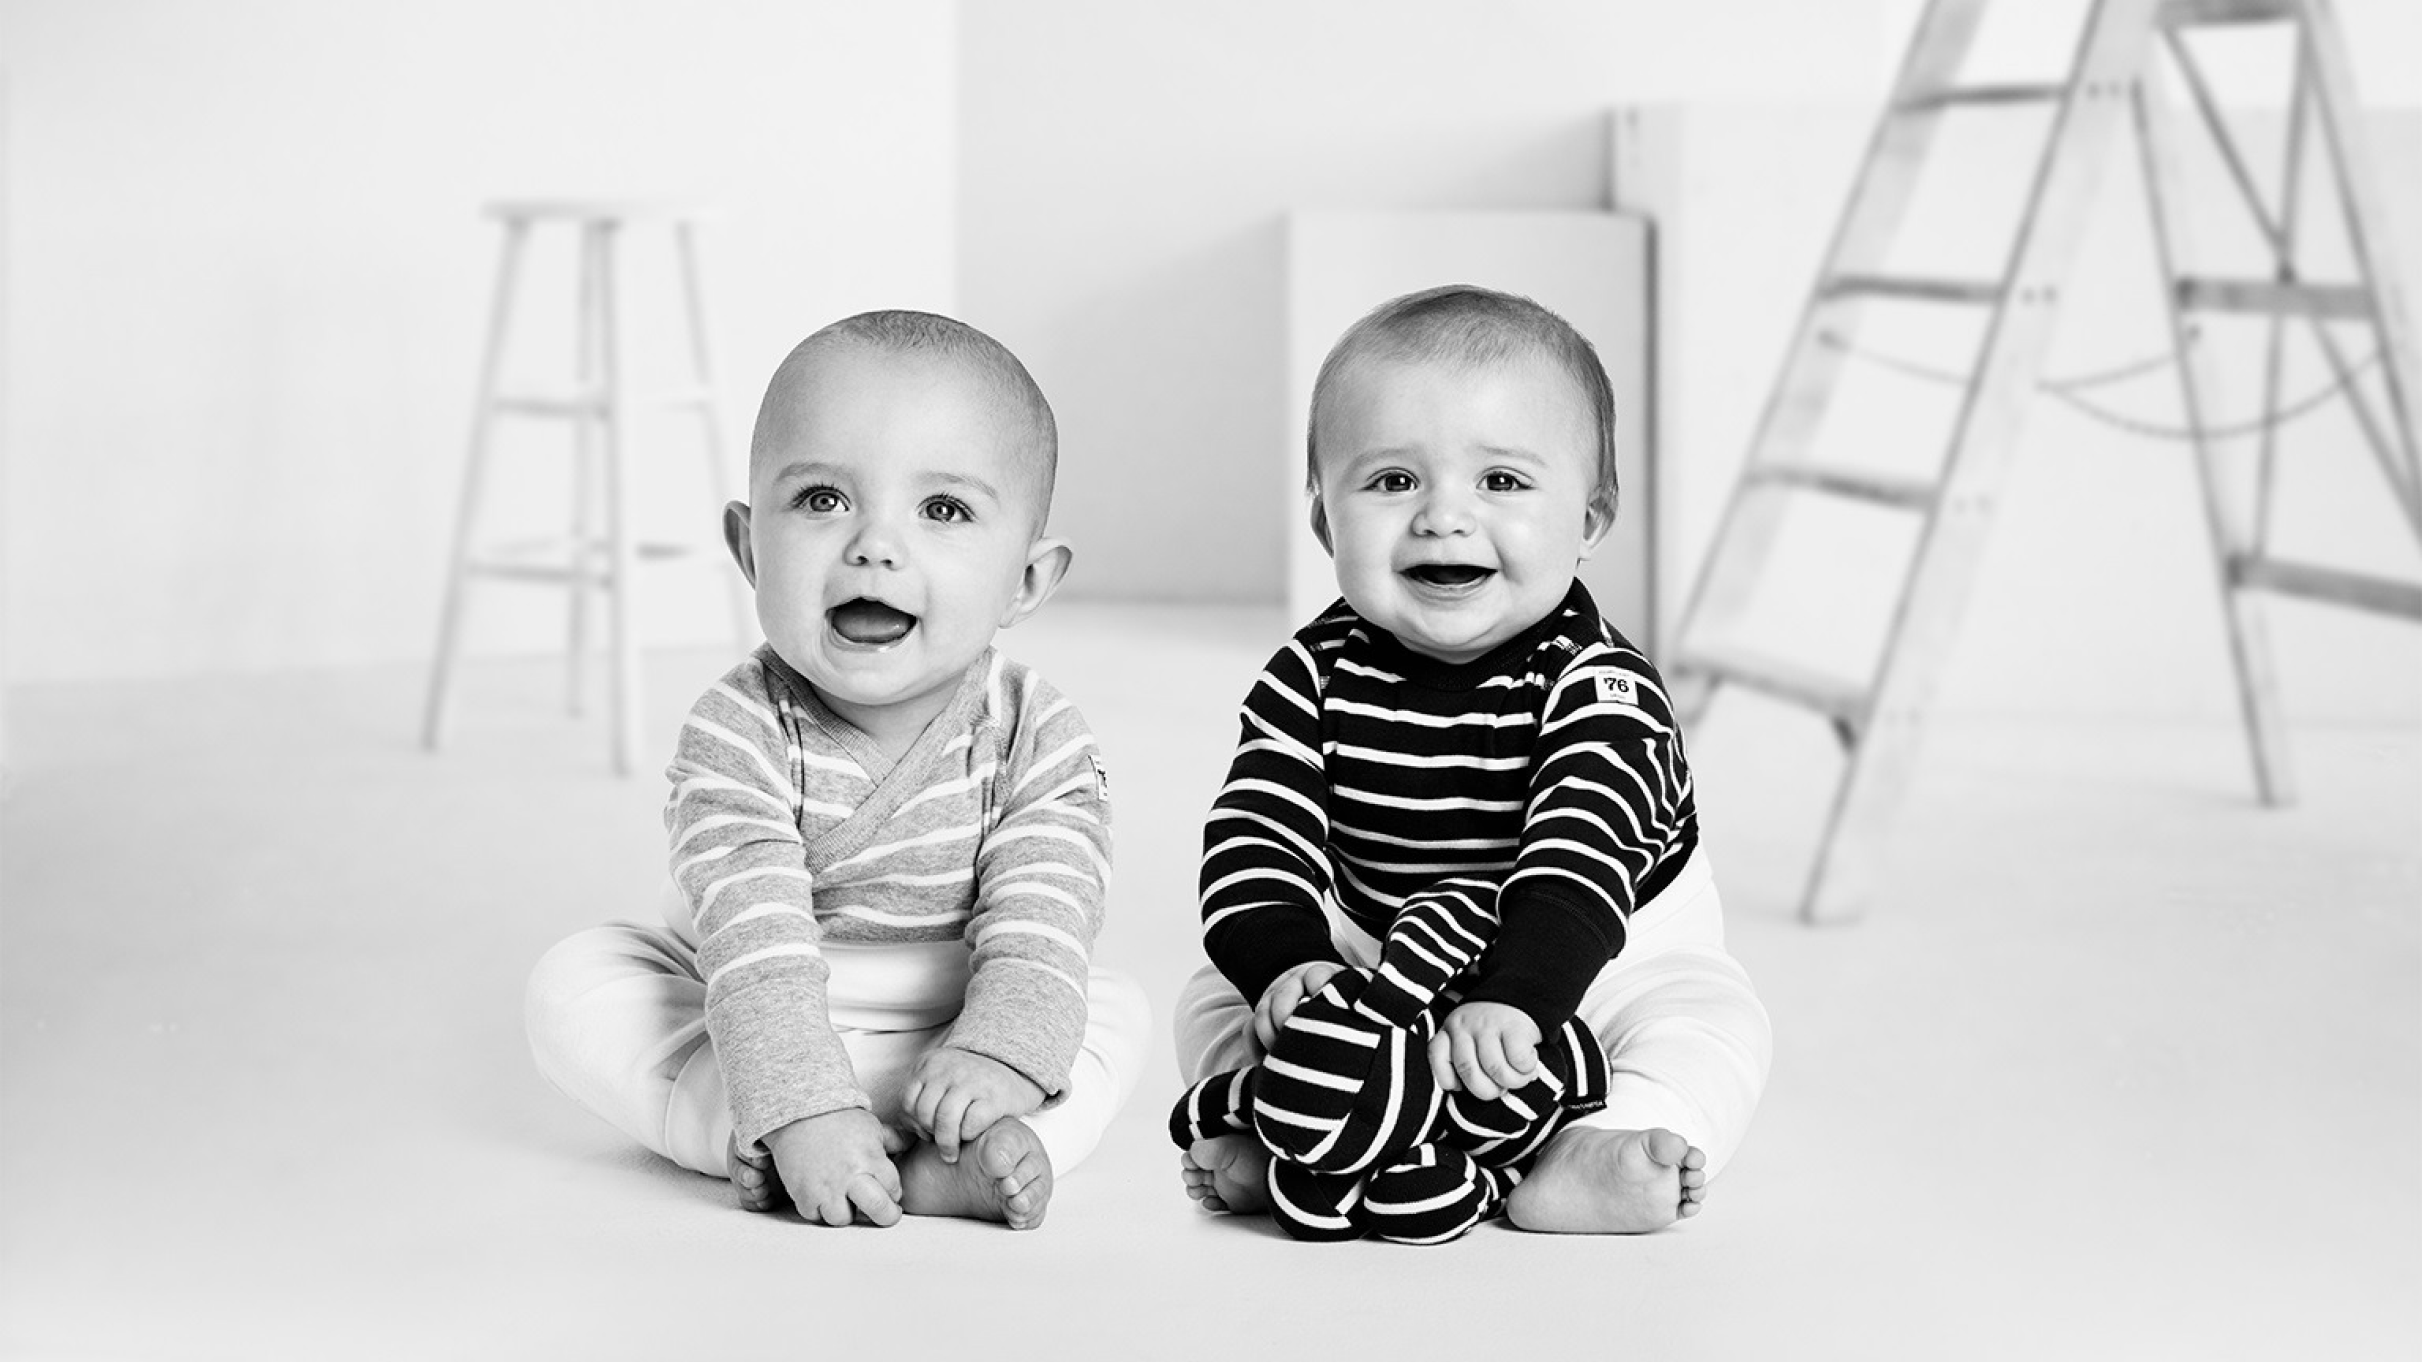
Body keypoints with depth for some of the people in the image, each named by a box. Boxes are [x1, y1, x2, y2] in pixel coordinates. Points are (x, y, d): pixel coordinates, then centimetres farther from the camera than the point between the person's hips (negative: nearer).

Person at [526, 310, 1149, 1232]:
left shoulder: (1040, 743, -15)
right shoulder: (739, 735, -21)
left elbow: (1034, 935, -23)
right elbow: (757, 941, -31)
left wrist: (997, 1059, -42)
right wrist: (805, 1109, -44)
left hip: (944, 1040, 1)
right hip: (759, 1026, -1)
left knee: (1115, 1013, -19)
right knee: (573, 985, -19)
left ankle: (941, 1165, -39)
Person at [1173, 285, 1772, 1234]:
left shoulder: (1598, 688, -21)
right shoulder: (1312, 681, -9)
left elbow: (1580, 859, -35)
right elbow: (1256, 835, -17)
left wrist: (1511, 1000, -51)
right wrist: (1288, 963, -37)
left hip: (1582, 976, -3)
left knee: (1711, 1022, -27)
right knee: (1214, 1002, -10)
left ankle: (1582, 1161, -43)